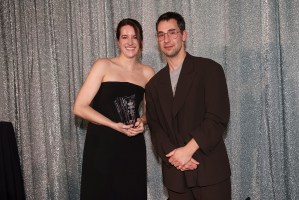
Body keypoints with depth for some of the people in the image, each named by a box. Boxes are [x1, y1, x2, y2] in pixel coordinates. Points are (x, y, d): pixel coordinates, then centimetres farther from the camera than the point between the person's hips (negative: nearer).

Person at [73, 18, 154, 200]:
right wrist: (115, 125, -16)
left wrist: (142, 121, -3)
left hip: (133, 146, 3)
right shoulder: (104, 66, -3)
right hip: (102, 144, -3)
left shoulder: (148, 73, 6)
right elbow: (79, 107, -9)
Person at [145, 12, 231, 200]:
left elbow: (218, 118, -11)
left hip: (210, 170, -3)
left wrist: (188, 150, -15)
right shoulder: (153, 85, 11)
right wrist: (174, 155, -11)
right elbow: (155, 129, 6)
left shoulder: (209, 69, -3)